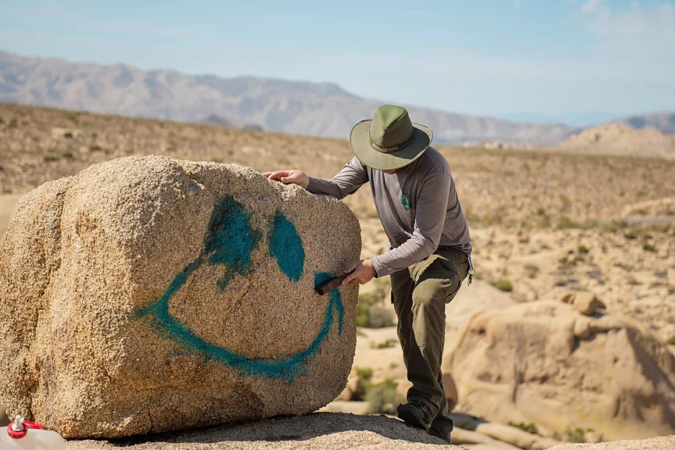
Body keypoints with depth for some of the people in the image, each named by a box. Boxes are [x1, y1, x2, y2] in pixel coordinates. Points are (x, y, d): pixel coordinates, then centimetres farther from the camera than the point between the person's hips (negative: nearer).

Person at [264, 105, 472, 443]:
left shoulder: (432, 170, -32)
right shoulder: (372, 155, -12)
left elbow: (425, 241, -32)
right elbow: (337, 189, -8)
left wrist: (374, 267, -36)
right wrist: (306, 181, -29)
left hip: (445, 251, -6)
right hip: (404, 251, 6)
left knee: (426, 298, -36)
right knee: (410, 334, -1)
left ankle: (426, 395, -29)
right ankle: (437, 423, 8)